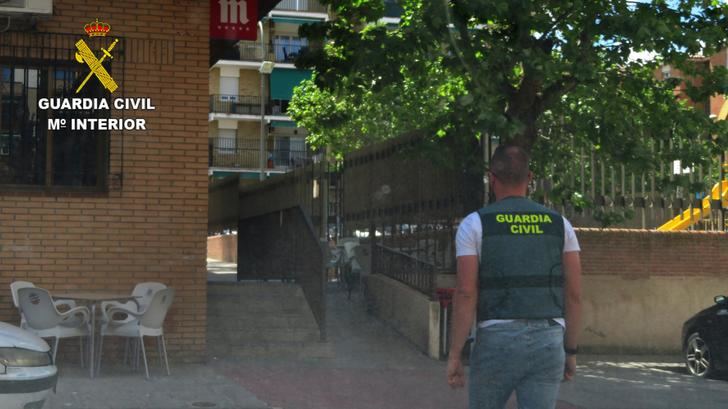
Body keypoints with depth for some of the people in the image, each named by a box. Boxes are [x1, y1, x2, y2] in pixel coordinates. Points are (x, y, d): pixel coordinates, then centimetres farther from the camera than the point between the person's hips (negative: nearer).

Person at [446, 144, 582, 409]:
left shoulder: (474, 224, -3)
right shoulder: (559, 224, 6)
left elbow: (466, 294, -10)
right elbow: (574, 293, 4)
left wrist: (454, 355, -6)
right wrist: (571, 351, 13)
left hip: (496, 342, -2)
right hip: (547, 343, 2)